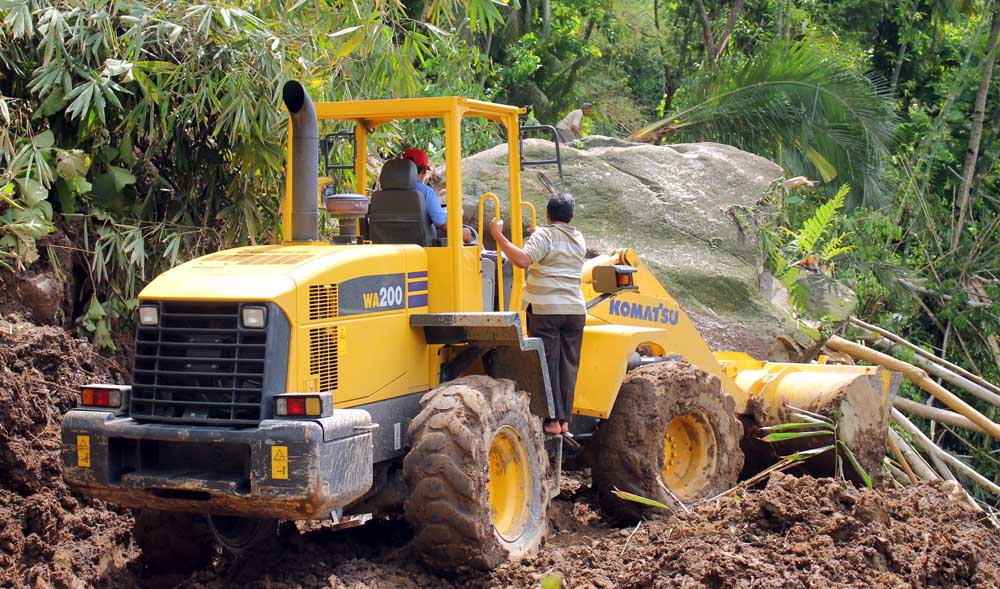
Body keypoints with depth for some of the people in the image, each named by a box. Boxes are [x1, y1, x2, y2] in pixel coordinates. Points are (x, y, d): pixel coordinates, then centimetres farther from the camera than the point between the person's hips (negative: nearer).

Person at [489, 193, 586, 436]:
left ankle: (552, 420, -3)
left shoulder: (544, 236, -6)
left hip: (545, 309, -5)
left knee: (547, 364, -1)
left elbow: (523, 260, -23)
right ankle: (565, 420, 10)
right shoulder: (579, 239, 14)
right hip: (575, 310, 5)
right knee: (568, 365, 9)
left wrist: (498, 236, -19)